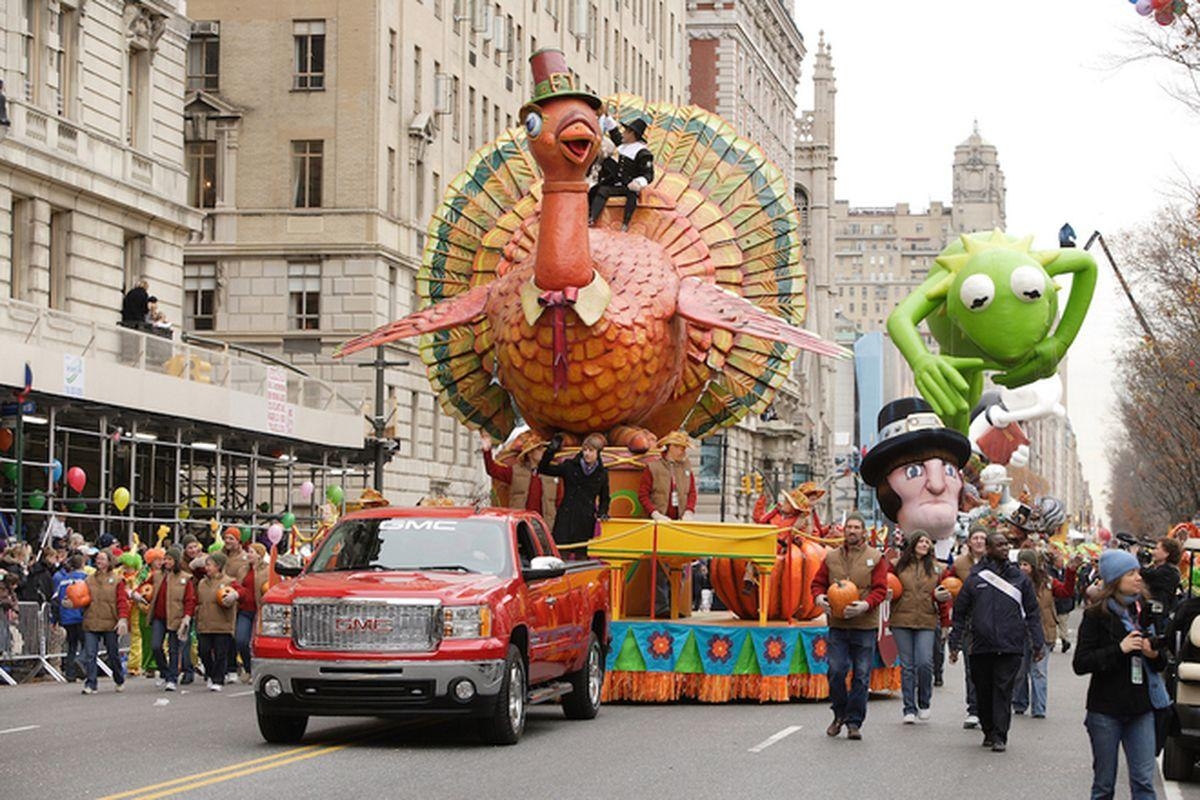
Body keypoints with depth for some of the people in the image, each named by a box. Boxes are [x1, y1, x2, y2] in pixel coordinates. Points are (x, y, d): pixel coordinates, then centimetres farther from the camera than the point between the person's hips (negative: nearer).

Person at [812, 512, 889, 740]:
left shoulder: (875, 558, 3)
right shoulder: (832, 557, 10)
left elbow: (880, 590, -2)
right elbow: (818, 582, 13)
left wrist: (866, 605, -20)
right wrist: (819, 596, -9)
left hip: (865, 626, -1)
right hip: (837, 625, 1)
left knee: (861, 676, 1)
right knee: (836, 671, -4)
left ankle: (854, 722, 8)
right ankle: (840, 714, 17)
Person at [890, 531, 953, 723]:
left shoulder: (935, 567, 11)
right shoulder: (899, 564, 4)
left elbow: (942, 592, 19)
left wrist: (939, 596, -3)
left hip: (926, 622, 1)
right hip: (902, 621, -1)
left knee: (925, 663, -12)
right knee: (907, 666, 2)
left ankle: (924, 703, 9)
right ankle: (909, 709, 8)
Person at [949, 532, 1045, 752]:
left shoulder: (1020, 578, 9)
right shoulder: (975, 579, 7)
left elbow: (1033, 613, 11)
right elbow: (960, 614, 12)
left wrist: (1038, 643, 5)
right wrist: (955, 644, 8)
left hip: (1010, 647, -1)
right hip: (980, 647, 1)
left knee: (1004, 691, -6)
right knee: (983, 692, 6)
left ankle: (1000, 736, -5)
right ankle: (988, 731, 21)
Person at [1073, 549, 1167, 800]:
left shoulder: (1146, 610, 8)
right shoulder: (1097, 615, -5)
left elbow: (1162, 663, 17)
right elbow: (1080, 664, -12)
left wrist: (1154, 655, -6)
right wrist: (1119, 649, -20)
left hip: (1141, 708, 3)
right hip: (1106, 710, -3)